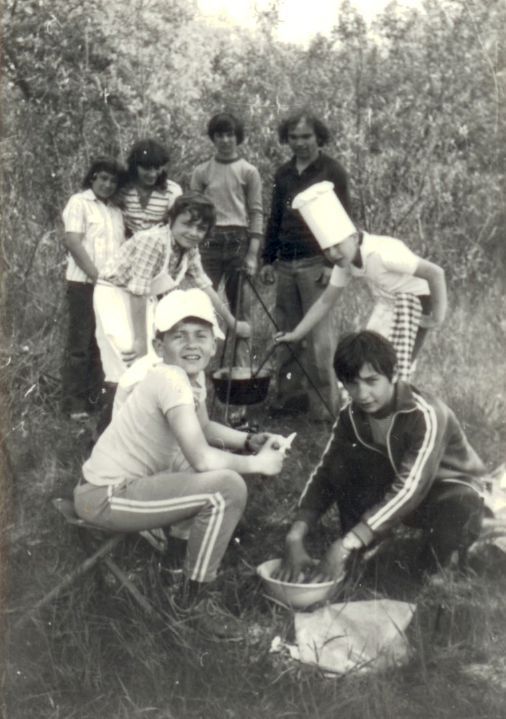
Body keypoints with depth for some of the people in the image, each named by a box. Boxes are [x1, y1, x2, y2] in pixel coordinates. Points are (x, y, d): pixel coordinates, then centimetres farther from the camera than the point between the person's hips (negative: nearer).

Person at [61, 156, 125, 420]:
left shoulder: (116, 210, 16)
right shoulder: (79, 202, -3)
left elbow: (123, 247, 18)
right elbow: (72, 242, -12)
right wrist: (96, 276, -16)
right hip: (84, 284, -6)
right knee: (80, 344, -2)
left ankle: (94, 396, 17)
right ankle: (74, 402, 3)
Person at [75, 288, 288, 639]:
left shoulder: (194, 375, 2)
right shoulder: (169, 378, -24)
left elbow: (203, 429, 19)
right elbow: (203, 459, -32)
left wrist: (250, 442, 2)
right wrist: (258, 464, -17)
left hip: (137, 476, 10)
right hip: (106, 496, -10)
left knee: (228, 463, 15)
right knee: (229, 487, -24)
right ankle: (198, 599, -6)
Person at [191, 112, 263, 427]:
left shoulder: (249, 172, 6)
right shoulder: (201, 172, 10)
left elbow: (256, 214, 3)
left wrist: (253, 254, -6)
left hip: (239, 241, -1)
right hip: (209, 242, 1)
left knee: (241, 314, -2)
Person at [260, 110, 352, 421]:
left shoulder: (332, 172, -2)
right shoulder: (284, 174, 15)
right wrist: (269, 259, 15)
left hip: (316, 264, -5)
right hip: (286, 264, 6)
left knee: (319, 334, -7)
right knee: (287, 332, 8)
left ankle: (325, 403, 0)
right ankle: (285, 394, 17)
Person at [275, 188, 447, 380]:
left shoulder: (382, 252, -29)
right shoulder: (345, 262, -5)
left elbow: (435, 273, -30)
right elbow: (326, 300, 5)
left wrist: (437, 316, -21)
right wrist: (296, 334, 2)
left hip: (413, 300, -8)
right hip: (386, 306, 8)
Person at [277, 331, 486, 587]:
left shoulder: (426, 415, -31)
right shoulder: (352, 416, -13)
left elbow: (409, 489, -39)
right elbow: (324, 474, -14)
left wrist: (344, 546, -45)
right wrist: (295, 537, -29)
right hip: (393, 489, 4)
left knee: (461, 503, -40)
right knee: (341, 460, -21)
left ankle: (429, 572, -9)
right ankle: (356, 559, -8)